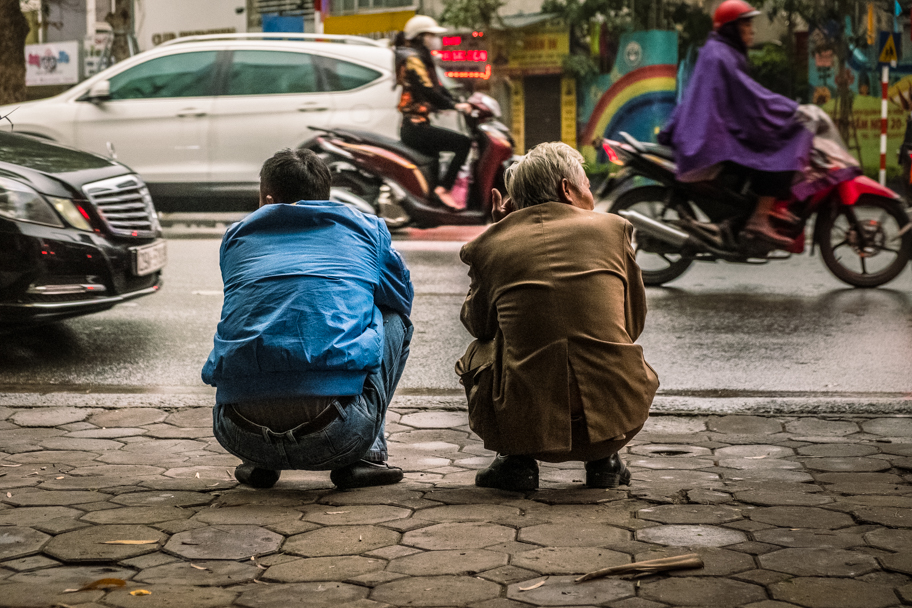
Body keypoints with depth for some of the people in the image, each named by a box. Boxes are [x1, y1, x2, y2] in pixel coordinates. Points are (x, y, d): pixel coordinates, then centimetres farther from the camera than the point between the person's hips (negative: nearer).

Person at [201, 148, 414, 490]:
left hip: (240, 435, 3)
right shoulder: (366, 229, 19)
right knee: (393, 318, 26)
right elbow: (402, 300, 37)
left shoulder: (236, 236, 24)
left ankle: (259, 462, 18)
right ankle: (365, 455, 11)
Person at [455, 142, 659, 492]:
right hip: (615, 419, 1)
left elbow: (476, 324, 23)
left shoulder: (489, 246, 4)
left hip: (529, 426, 0)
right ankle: (604, 459, 21)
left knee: (477, 354, 30)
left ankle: (516, 459, 17)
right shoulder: (612, 228, 5)